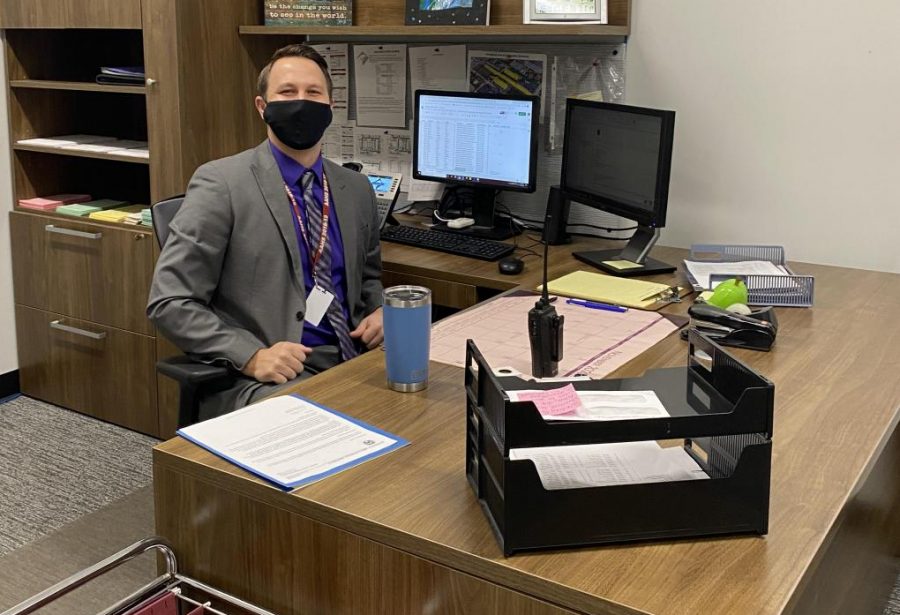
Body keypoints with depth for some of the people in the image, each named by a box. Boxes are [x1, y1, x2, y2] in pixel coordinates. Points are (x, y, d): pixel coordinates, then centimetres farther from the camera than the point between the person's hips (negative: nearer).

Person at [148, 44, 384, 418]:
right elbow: (169, 303, -7)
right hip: (261, 379, -6)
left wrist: (378, 311, 5)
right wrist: (252, 357, -19)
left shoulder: (356, 189, 12)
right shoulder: (221, 183, -5)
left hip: (350, 361, 6)